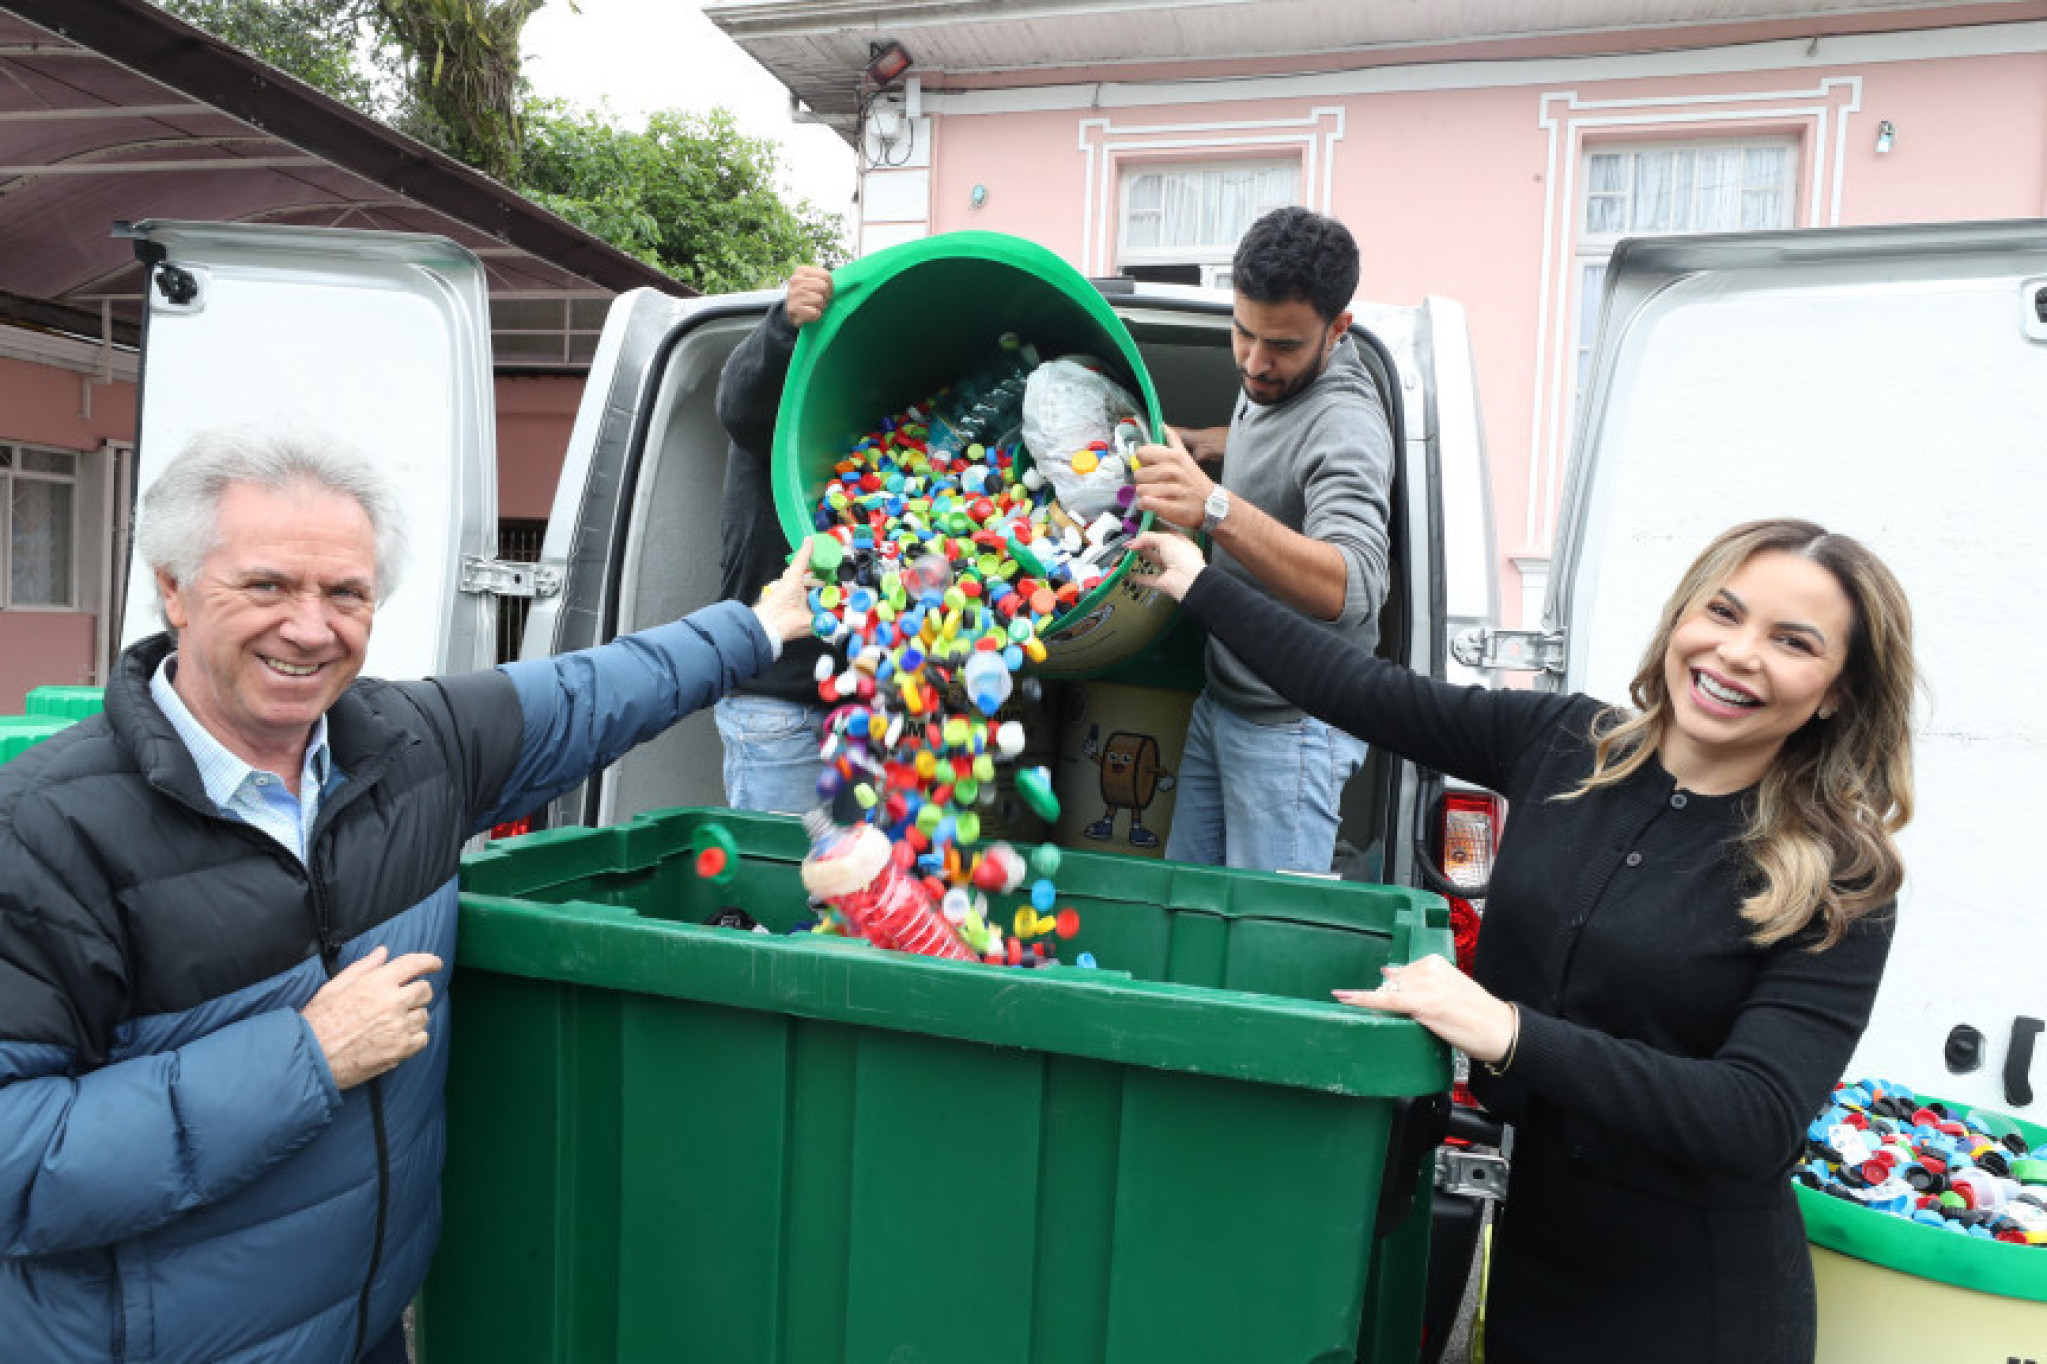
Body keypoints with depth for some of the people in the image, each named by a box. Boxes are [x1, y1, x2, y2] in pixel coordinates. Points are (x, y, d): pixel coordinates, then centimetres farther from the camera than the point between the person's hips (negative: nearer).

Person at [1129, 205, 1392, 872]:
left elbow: (1354, 590, -42)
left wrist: (1216, 509, -54)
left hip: (1291, 731, -9)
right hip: (1222, 700, 9)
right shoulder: (1272, 380, 5)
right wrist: (1197, 443, 16)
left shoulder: (1343, 424, -25)